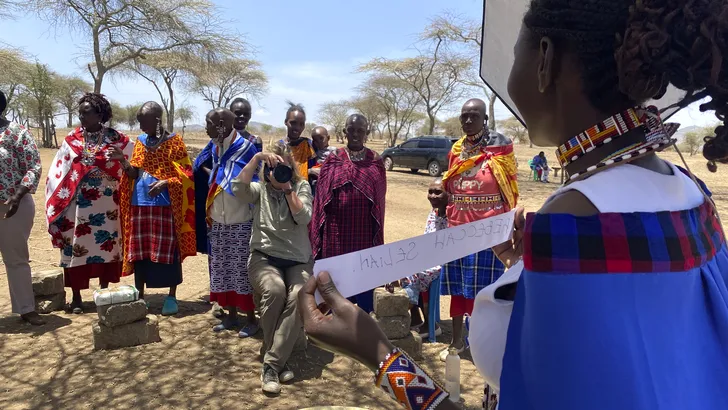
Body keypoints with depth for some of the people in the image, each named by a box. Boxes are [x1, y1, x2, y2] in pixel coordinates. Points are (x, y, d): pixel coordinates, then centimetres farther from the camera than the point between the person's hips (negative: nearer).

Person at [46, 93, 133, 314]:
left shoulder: (116, 139, -1)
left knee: (105, 244, 6)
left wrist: (122, 159, -16)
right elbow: (58, 171, 6)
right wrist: (57, 202, 1)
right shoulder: (72, 139, 5)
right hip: (77, 203, 1)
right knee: (76, 246, 4)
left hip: (105, 203, -1)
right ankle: (76, 298, 15)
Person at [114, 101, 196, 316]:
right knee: (139, 251, 9)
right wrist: (123, 161, -10)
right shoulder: (140, 142, 11)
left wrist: (165, 183, -21)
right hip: (140, 204, 5)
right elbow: (134, 174, 9)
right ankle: (139, 296, 21)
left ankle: (171, 296, 13)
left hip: (165, 205, -5)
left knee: (168, 251, 1)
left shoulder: (174, 141, -4)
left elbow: (185, 174, -6)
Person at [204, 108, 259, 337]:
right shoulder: (216, 149, 7)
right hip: (218, 222, 7)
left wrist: (257, 219, -14)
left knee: (242, 270, 0)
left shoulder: (246, 149, -13)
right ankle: (231, 315, 24)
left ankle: (251, 318, 14)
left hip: (241, 222, -6)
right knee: (222, 269, 11)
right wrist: (210, 215, 15)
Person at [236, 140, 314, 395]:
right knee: (275, 290, -33)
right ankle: (279, 359, -13)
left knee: (300, 296, -32)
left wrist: (288, 189, -12)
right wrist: (257, 158, -17)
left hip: (298, 260, 1)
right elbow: (238, 188, -13)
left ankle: (272, 364, -22)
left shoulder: (302, 187, 10)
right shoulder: (260, 189, 11)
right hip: (264, 257, 0)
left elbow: (303, 218, -7)